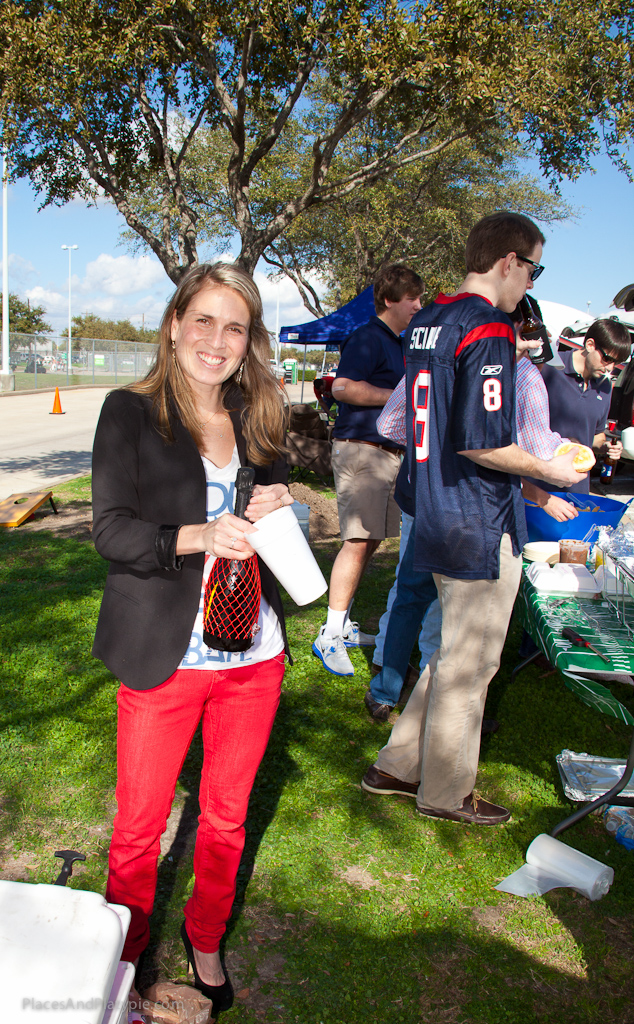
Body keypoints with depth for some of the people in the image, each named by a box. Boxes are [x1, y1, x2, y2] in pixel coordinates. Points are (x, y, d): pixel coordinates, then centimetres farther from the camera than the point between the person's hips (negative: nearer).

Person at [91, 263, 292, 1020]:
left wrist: (278, 512, -7)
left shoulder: (258, 421, 7)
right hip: (165, 659, -4)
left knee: (226, 817, 19)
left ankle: (205, 942, 44)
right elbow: (111, 529, -12)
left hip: (255, 654, 4)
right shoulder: (130, 412, -6)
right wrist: (198, 536, -28)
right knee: (138, 828, 12)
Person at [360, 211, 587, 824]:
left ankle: (397, 766, 30)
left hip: (438, 518, 9)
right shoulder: (488, 330, -17)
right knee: (469, 665, 6)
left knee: (454, 654, 21)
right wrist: (548, 470, -8)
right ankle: (445, 793, 22)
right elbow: (478, 443, -24)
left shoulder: (425, 323, 12)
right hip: (481, 527, -9)